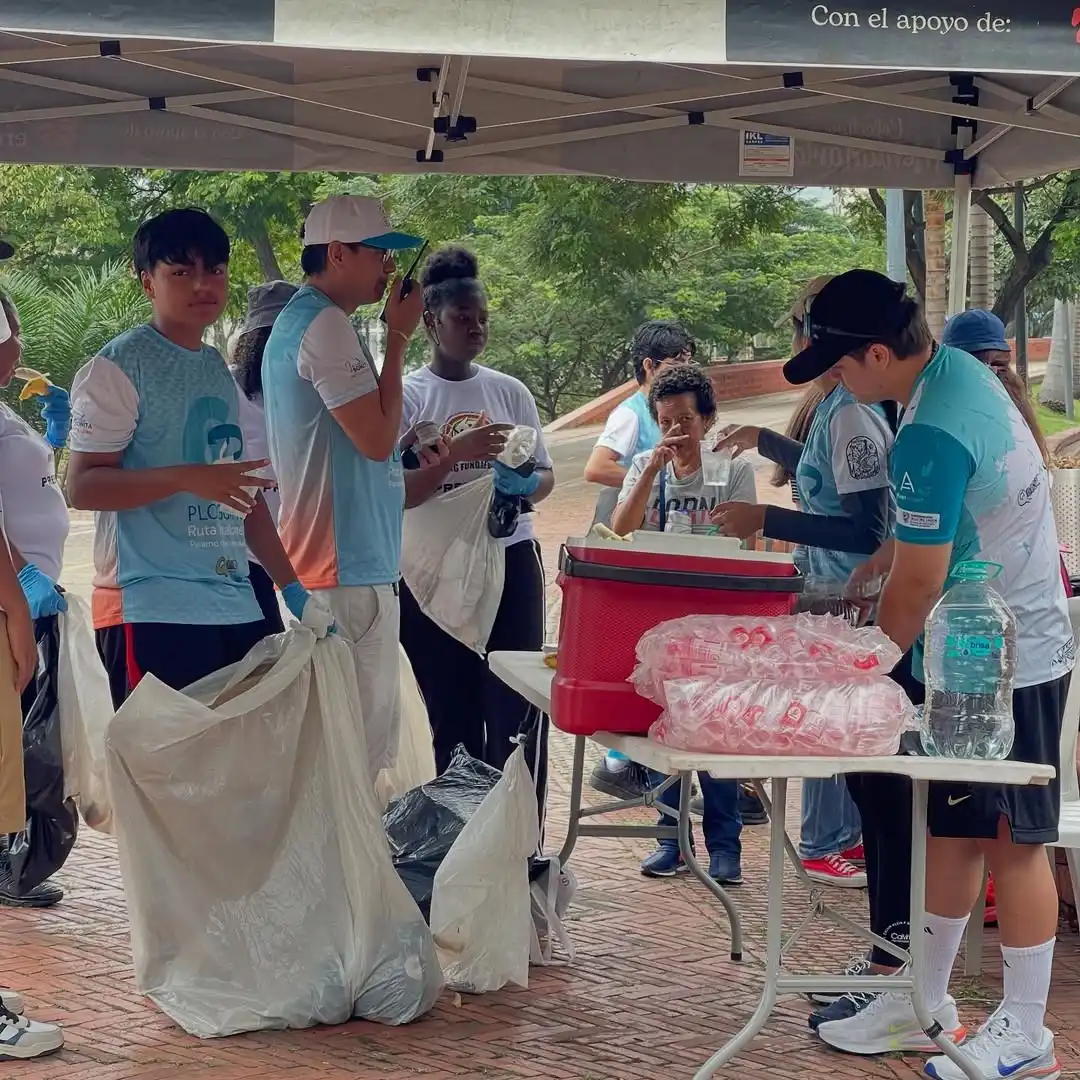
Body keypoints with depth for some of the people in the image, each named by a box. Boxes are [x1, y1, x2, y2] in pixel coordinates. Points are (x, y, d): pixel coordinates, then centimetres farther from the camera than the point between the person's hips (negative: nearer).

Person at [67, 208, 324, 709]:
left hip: (235, 607, 7)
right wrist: (187, 478, -23)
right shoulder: (119, 367, -4)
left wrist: (293, 588, 17)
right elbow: (82, 486, -11)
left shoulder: (221, 371, 18)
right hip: (153, 610, -7)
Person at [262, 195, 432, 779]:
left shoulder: (297, 320, 19)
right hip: (348, 566, -11)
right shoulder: (324, 324, -15)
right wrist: (399, 337, -11)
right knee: (362, 736, -7)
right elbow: (377, 437, -18)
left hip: (327, 563, 11)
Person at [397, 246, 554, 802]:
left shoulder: (509, 391, 8)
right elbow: (393, 493, -8)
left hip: (510, 559, 2)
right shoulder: (406, 396, -2)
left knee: (516, 710, -4)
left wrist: (526, 484, -11)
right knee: (451, 714, 6)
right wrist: (457, 454, -22)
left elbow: (546, 475, 13)